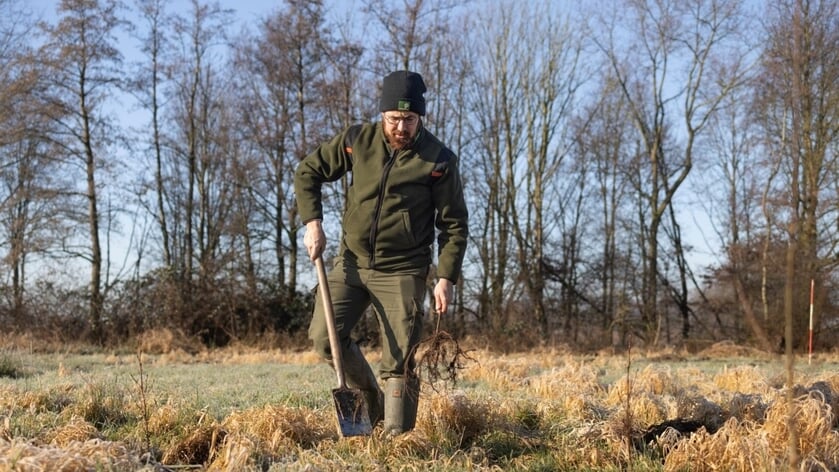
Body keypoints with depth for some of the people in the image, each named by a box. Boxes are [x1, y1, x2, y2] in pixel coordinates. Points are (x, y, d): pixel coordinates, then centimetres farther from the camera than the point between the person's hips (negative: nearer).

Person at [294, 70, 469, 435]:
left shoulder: (439, 160, -8)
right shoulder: (358, 141, -2)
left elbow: (454, 224, -3)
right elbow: (307, 172, 9)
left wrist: (446, 278, -11)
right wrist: (312, 222, -4)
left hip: (402, 271, -3)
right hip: (352, 261, 3)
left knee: (399, 361, -4)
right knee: (324, 337, -4)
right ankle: (369, 398, 21)